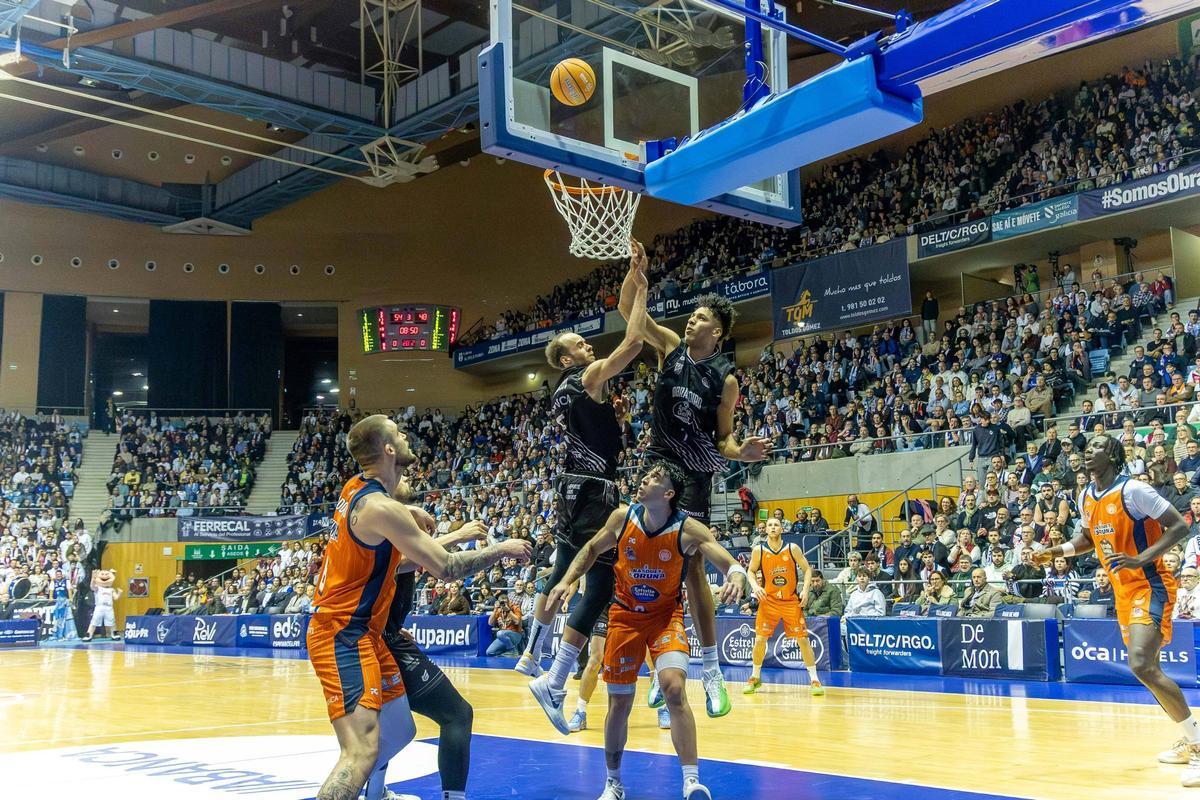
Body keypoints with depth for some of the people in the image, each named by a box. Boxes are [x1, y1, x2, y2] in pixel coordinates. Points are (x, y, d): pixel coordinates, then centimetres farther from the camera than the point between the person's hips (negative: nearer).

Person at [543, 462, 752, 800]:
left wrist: (738, 576, -48)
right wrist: (567, 580, -4)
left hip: (666, 615, -2)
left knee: (674, 689, -24)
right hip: (625, 614, 2)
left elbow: (731, 564, -25)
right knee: (619, 703, 6)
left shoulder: (688, 529, -19)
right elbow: (593, 548, 7)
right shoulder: (623, 517, -11)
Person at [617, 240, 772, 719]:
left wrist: (742, 452, -22)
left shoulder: (725, 377, -7)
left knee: (691, 567, -2)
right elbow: (628, 311, -4)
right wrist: (636, 270, -18)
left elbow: (723, 438, -2)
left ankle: (712, 673, 7)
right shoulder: (671, 346, 1)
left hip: (693, 473, -3)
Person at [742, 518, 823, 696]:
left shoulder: (793, 549, -5)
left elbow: (807, 569, 2)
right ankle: (755, 678, 17)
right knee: (760, 639, -2)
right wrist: (756, 586, -11)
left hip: (791, 601, -1)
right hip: (768, 601, 1)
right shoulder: (758, 550, -4)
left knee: (802, 639, -3)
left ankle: (814, 679, 5)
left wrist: (805, 589, -11)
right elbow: (751, 571, 7)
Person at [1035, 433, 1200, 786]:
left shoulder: (1133, 490, -17)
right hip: (1124, 592, 9)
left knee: (1142, 665, -23)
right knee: (1147, 668, 16)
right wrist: (1057, 551, 7)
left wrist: (1140, 559, -27)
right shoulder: (1086, 497, 6)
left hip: (1150, 587, -9)